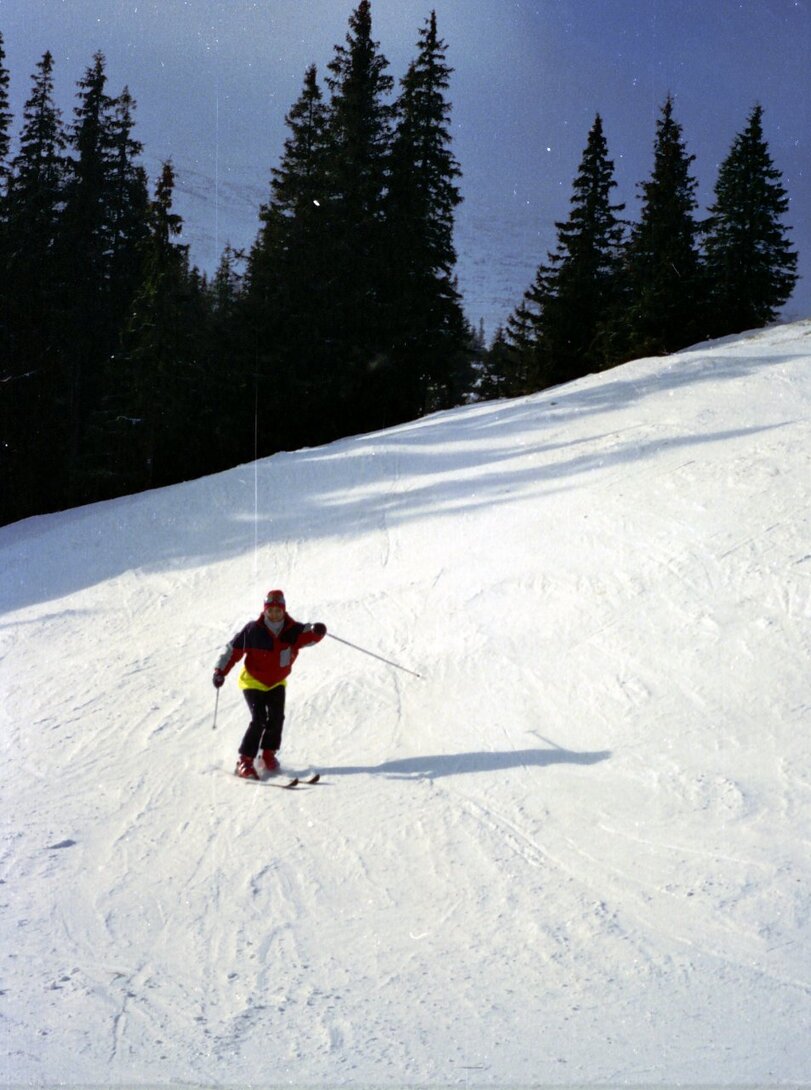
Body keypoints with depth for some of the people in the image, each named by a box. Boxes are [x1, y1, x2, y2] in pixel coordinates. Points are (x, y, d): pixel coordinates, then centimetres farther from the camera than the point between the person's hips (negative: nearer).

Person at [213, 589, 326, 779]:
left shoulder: (292, 631, -13)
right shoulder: (253, 630, -17)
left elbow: (308, 635, -30)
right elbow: (233, 649, -9)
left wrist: (317, 631, -53)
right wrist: (220, 671, -12)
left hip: (277, 683, 3)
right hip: (253, 681, -3)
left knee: (277, 717, -10)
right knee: (259, 719, -16)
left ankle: (269, 754, 12)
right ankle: (244, 761, -8)